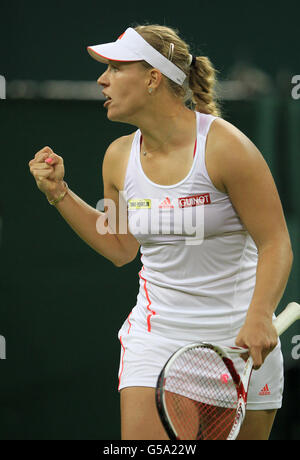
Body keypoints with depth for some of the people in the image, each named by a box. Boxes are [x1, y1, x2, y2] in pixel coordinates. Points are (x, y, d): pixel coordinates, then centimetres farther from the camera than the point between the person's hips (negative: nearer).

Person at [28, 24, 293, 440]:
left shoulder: (225, 146, -14)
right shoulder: (119, 157, 3)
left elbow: (275, 243, -12)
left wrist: (259, 316, -28)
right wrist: (58, 193, 10)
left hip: (238, 342, -3)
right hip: (156, 338, 4)